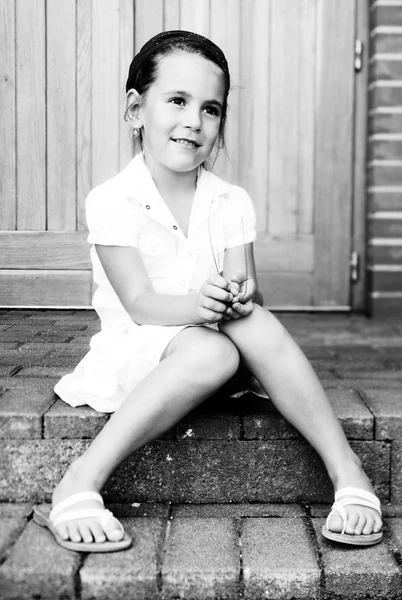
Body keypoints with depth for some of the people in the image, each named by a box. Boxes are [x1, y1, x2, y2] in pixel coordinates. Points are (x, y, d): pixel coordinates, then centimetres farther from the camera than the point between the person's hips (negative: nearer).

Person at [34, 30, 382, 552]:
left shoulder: (231, 204, 5)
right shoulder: (112, 201, -8)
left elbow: (247, 287, -4)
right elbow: (140, 304, -16)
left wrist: (239, 297, -30)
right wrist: (196, 305, -37)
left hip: (216, 343, 3)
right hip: (139, 354, -3)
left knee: (253, 322, -30)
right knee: (211, 351, -35)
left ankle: (346, 471, -27)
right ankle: (81, 484, -34)